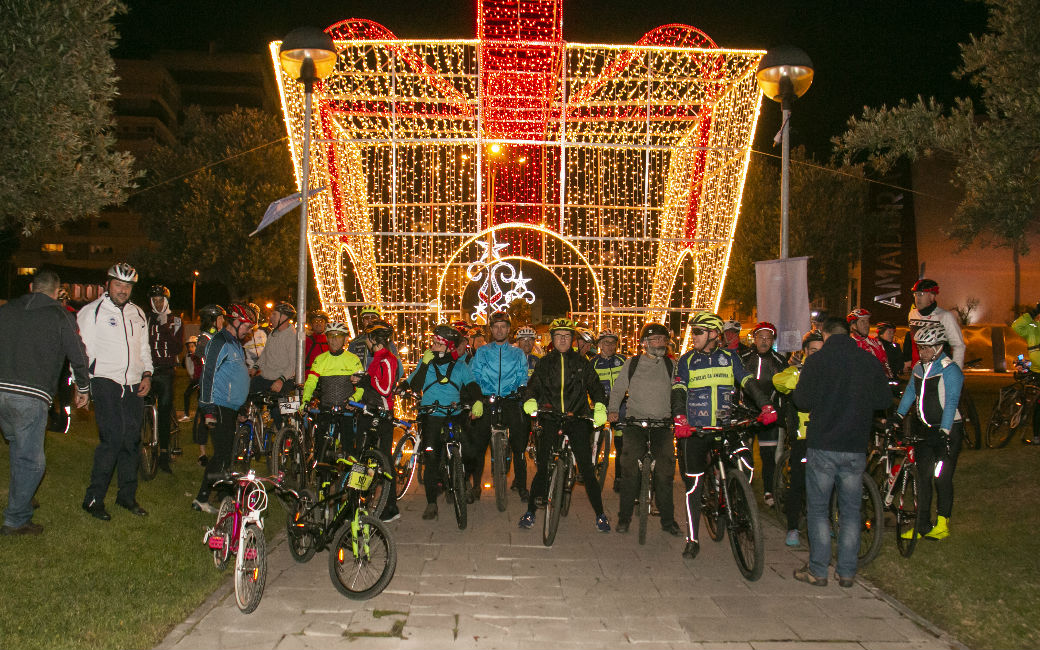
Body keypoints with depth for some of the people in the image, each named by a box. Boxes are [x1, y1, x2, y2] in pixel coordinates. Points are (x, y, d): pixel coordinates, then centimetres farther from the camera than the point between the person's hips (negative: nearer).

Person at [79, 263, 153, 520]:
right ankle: (93, 498, -6)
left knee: (132, 440, 5)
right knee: (113, 438, -15)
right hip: (106, 381, -5)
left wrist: (147, 375, 9)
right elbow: (83, 350, -2)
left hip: (133, 386, 5)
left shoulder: (138, 314, 18)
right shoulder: (92, 311, 2)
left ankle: (127, 495, 17)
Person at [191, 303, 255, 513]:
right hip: (219, 408, -9)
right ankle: (201, 499, -5)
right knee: (223, 456, -11)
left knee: (224, 455, 10)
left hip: (231, 409, 9)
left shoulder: (236, 344, 19)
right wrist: (208, 409, -20)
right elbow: (208, 374, -17)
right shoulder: (219, 342, -11)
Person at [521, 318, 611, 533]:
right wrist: (531, 400, -15)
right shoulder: (545, 362, 13)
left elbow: (594, 385, 6)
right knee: (543, 467, -3)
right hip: (550, 418, 1)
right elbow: (533, 385, 7)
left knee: (586, 467, -6)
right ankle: (530, 511, 10)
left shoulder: (581, 361, 10)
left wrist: (599, 406, -11)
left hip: (577, 419, -1)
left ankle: (600, 514, 4)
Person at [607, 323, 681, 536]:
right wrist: (613, 410, -3)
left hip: (662, 423, 1)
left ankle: (667, 519, 9)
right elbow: (618, 389, 10)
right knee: (630, 468, -8)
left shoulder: (671, 366, 10)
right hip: (635, 421, -1)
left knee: (665, 469, -3)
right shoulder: (632, 364, 7)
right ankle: (624, 517, 4)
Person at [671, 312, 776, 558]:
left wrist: (766, 406, -14)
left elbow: (748, 383, 2)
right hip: (695, 429, -1)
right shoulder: (686, 361, 4)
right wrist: (680, 418, -24)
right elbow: (679, 391, -7)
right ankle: (692, 540, 10)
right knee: (694, 485, -1)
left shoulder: (729, 357, 8)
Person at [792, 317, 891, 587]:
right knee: (851, 510, 12)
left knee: (818, 509, 7)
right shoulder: (870, 361, 2)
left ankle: (818, 570, 10)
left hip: (822, 445, -3)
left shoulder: (817, 360, -8)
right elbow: (884, 399, 7)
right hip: (856, 446, 3)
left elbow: (802, 400, -12)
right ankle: (847, 572, 16)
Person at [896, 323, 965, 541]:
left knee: (942, 478, -5)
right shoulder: (919, 367, 9)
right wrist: (898, 415, 5)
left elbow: (951, 403, -17)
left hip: (946, 431, -6)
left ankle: (942, 524, 8)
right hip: (923, 429, 6)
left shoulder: (950, 370, -11)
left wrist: (944, 431, -24)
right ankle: (922, 525, 14)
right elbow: (910, 392, 15)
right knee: (923, 477, 8)